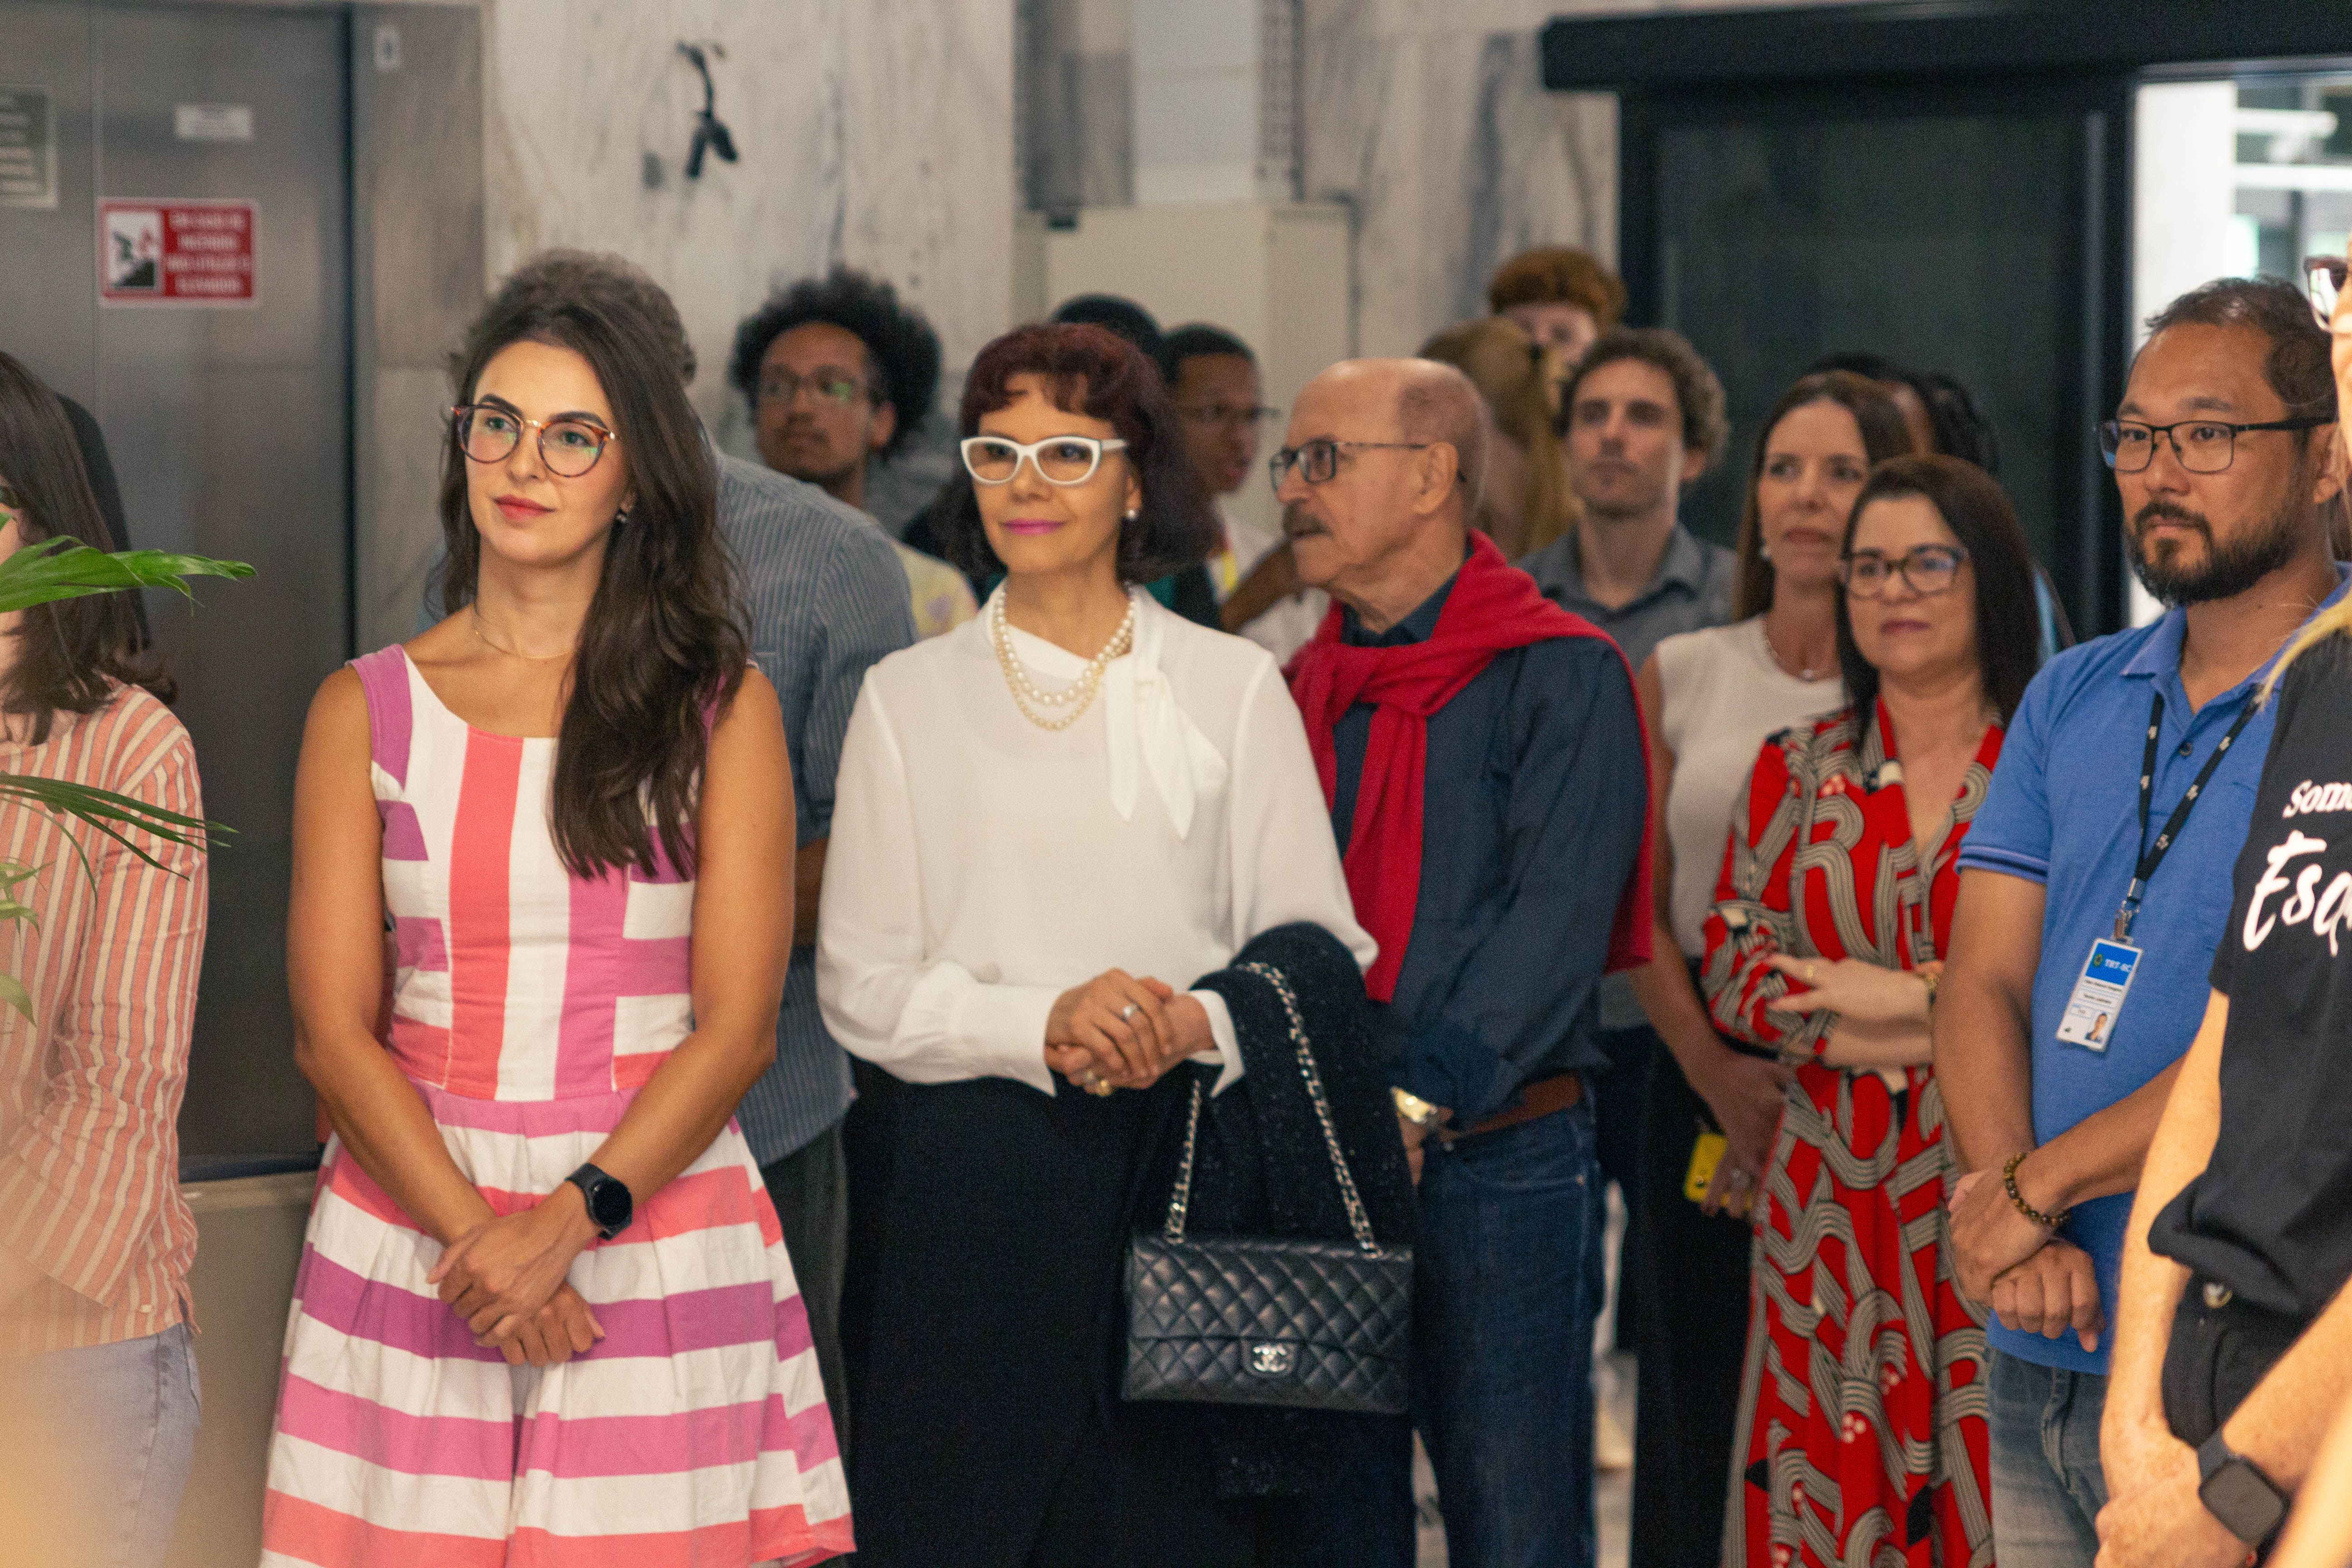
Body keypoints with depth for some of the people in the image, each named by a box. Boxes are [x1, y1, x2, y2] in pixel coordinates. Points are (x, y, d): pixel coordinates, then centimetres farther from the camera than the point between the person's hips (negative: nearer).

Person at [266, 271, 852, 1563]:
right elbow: (333, 1032, 1)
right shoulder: (368, 711, 6)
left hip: (653, 1208, -1)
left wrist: (568, 1221, -14)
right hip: (413, 1218, 1)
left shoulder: (721, 706, 4)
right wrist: (472, 1232, -13)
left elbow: (737, 1027, -2)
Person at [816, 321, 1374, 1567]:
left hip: (1183, 1174, 0)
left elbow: (1322, 948, 5)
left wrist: (1201, 1022, -16)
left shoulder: (1233, 689, 8)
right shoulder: (909, 696, 8)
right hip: (963, 1193, 0)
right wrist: (1040, 1024, -15)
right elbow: (858, 983, 3)